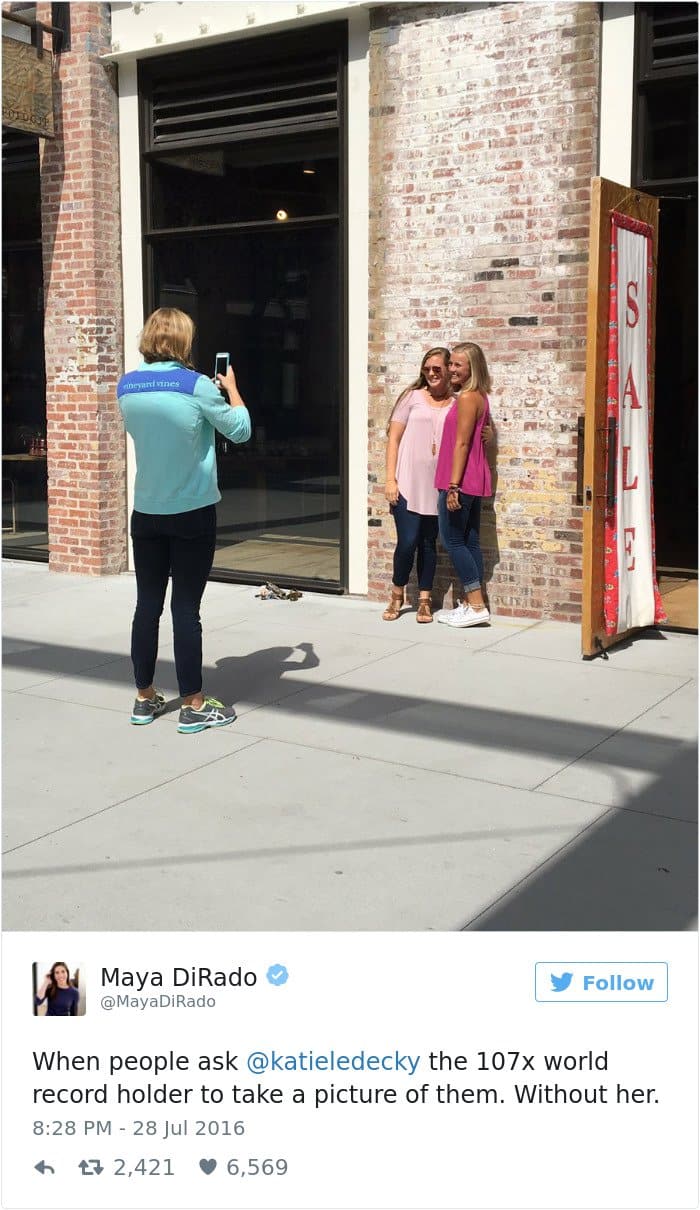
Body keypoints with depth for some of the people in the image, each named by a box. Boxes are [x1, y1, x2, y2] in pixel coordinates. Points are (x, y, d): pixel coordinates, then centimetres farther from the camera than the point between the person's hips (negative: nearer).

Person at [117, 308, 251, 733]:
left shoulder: (127, 386, 1)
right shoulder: (196, 385, -13)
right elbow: (240, 430, -3)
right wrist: (231, 388, 13)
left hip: (146, 513, 4)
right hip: (193, 514, -4)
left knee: (148, 605, 11)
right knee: (186, 608, 0)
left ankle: (145, 698, 21)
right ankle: (194, 707, 8)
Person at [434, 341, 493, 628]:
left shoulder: (467, 398, -14)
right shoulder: (479, 397, 15)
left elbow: (462, 444, -18)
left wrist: (453, 485, -21)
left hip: (461, 481, -10)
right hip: (474, 481, 10)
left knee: (452, 540, -4)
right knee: (469, 541, 11)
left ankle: (477, 607, -4)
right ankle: (469, 603, 15)